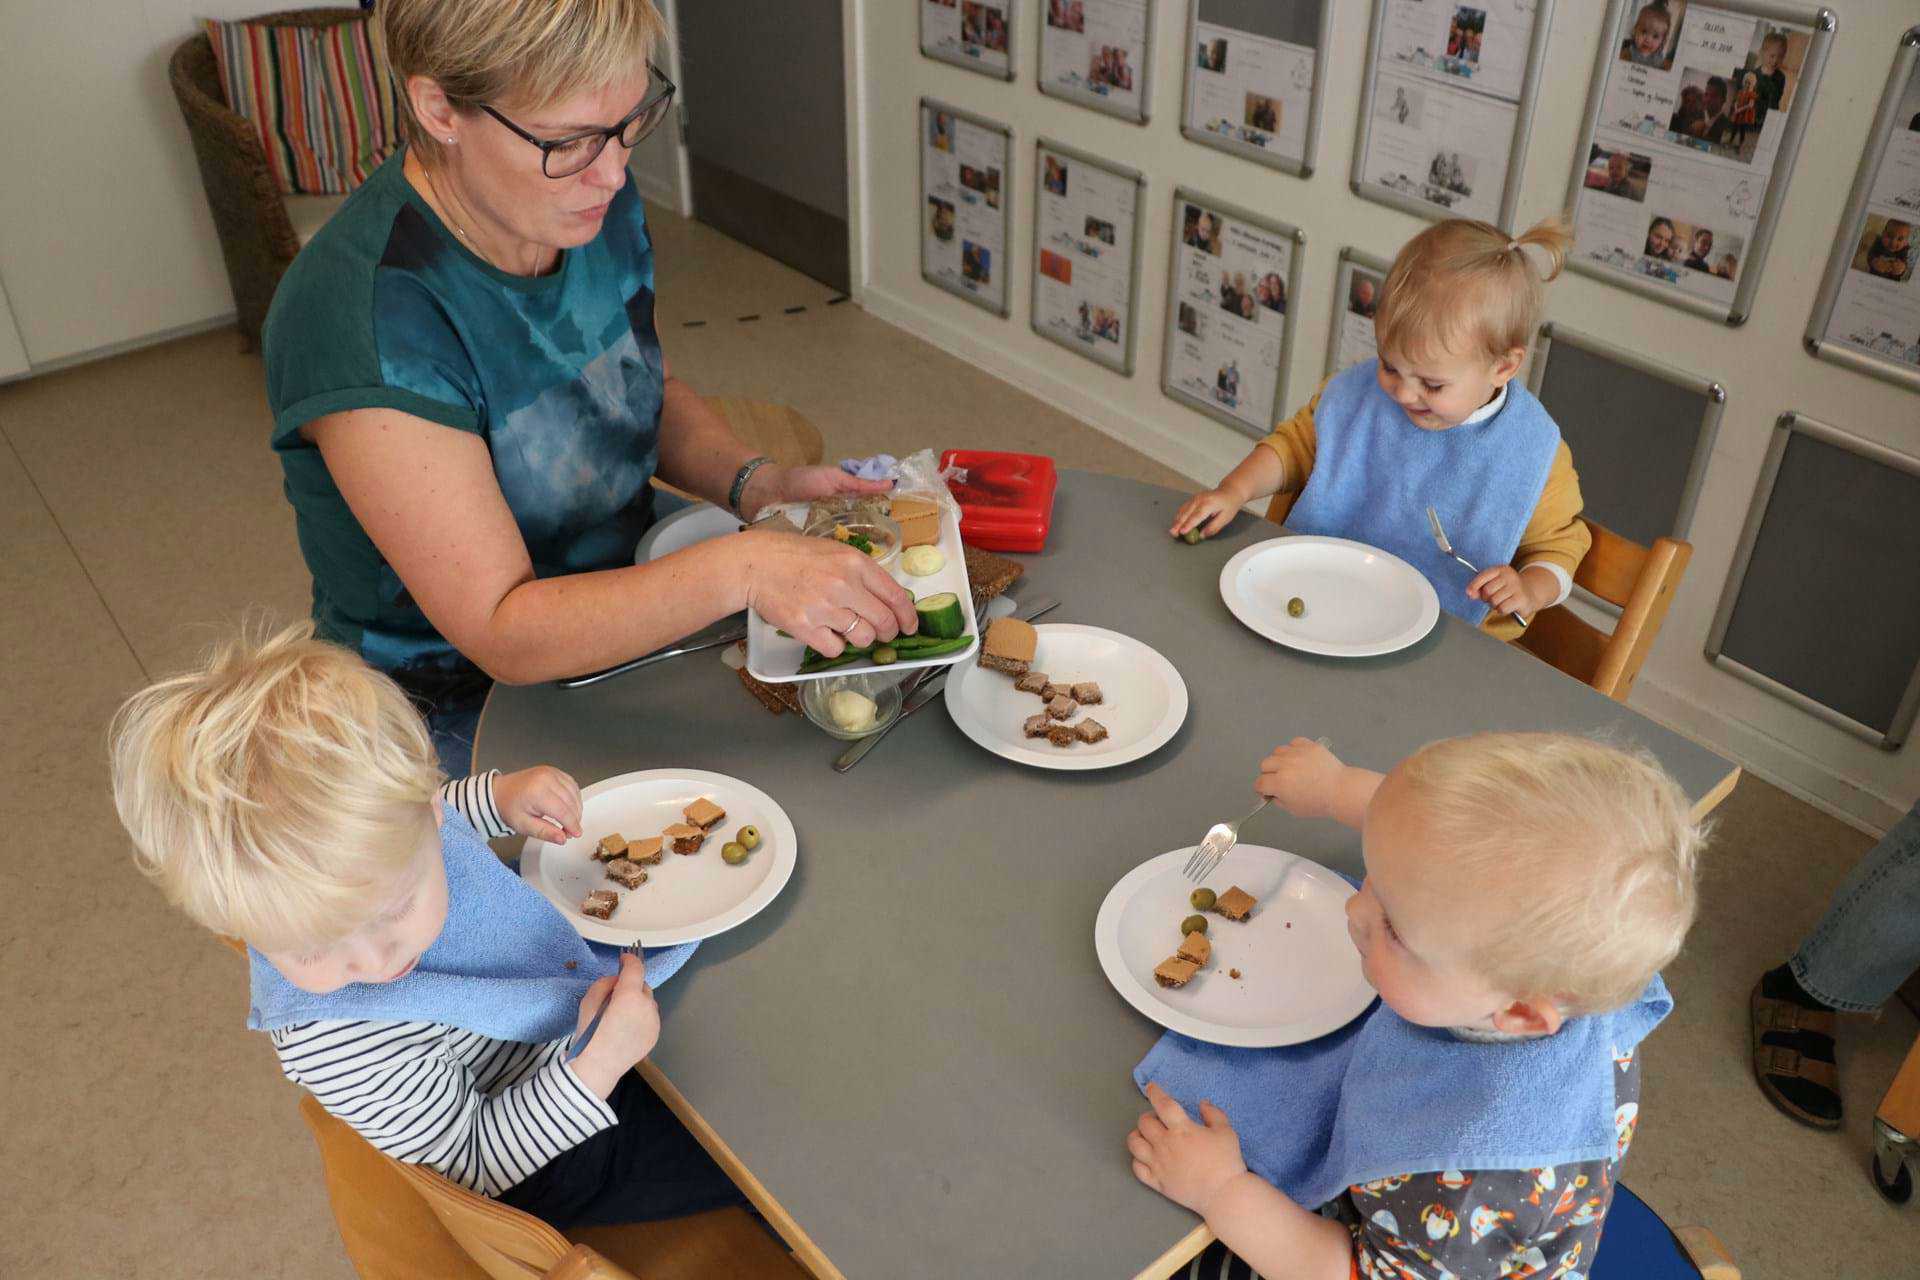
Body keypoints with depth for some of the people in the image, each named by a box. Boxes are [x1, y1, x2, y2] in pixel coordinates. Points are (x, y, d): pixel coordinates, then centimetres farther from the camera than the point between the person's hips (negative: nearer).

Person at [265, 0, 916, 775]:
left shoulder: (592, 204, -7)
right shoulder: (365, 318, -30)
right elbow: (502, 632, -28)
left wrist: (754, 484, -9)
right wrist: (738, 570, -41)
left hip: (631, 617, 7)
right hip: (464, 713, -6)